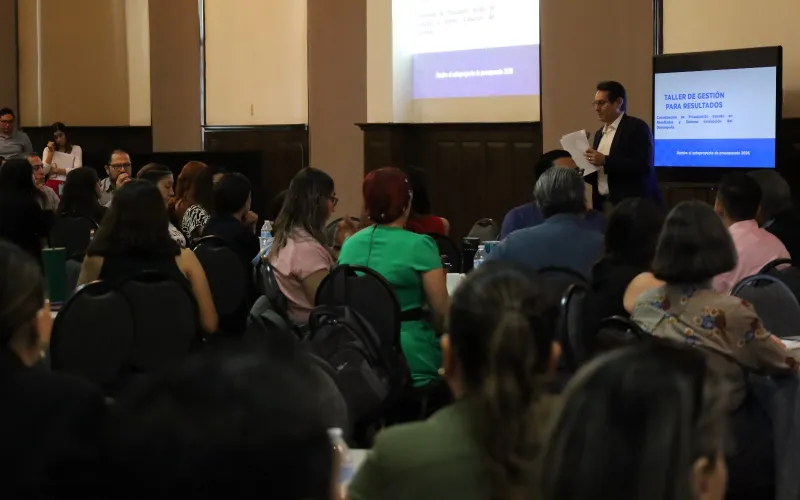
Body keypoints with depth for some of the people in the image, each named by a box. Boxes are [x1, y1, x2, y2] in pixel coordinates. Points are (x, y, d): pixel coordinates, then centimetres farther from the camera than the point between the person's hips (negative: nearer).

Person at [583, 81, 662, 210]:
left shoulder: (637, 127, -6)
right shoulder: (599, 134, 17)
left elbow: (643, 165, -19)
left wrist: (605, 161, -20)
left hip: (633, 205, -7)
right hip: (603, 204, 7)